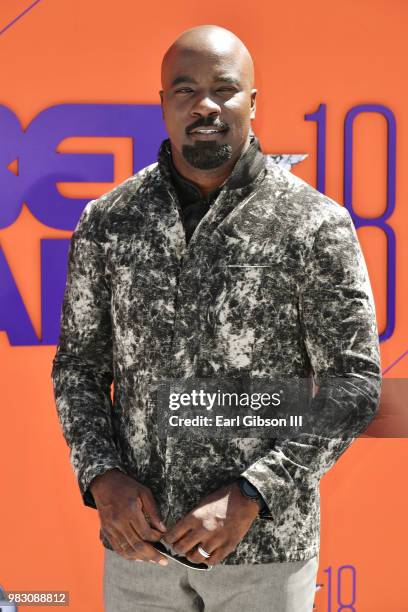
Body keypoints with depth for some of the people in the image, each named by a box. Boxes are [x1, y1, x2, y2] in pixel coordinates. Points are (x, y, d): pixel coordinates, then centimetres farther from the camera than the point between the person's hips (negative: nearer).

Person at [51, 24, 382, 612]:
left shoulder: (315, 223, -7)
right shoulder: (108, 221, 2)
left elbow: (353, 385, -8)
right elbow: (78, 367, 8)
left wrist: (248, 497, -16)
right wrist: (103, 477, -9)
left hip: (266, 541, -2)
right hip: (137, 538, 2)